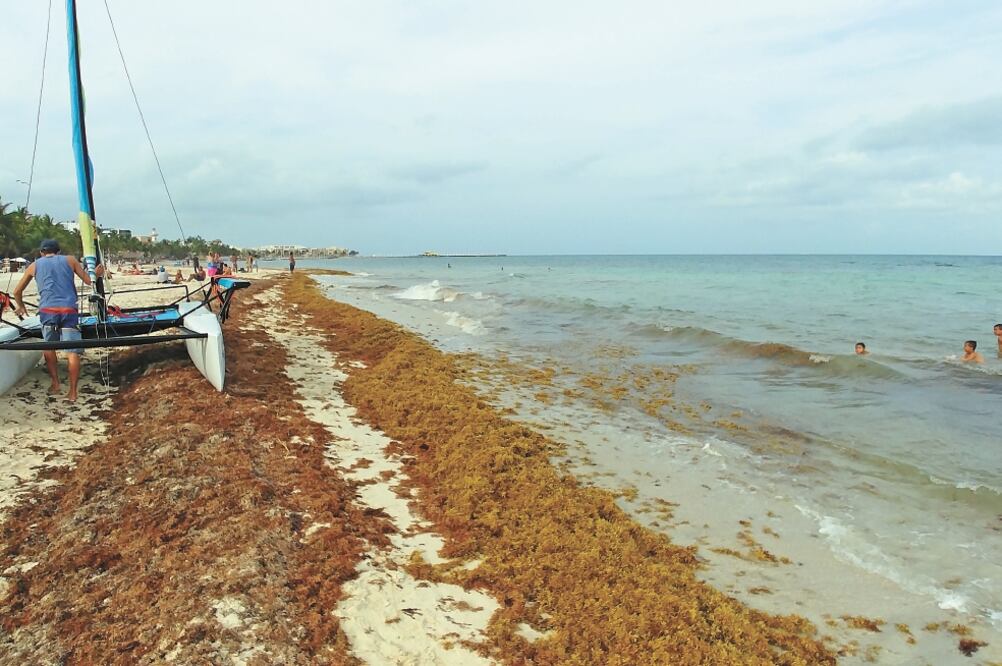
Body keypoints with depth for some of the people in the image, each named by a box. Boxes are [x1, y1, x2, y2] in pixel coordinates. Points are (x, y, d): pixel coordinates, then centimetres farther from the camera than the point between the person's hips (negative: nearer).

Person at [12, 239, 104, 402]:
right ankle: (72, 392, -5)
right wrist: (97, 273, 35)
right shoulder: (70, 260, 16)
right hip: (69, 310, -1)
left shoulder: (34, 265, 20)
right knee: (72, 352, -2)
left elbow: (17, 292, 28)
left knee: (49, 346, 22)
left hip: (47, 310, 1)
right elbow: (89, 280, 15)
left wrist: (21, 306, 47)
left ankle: (55, 384, 21)